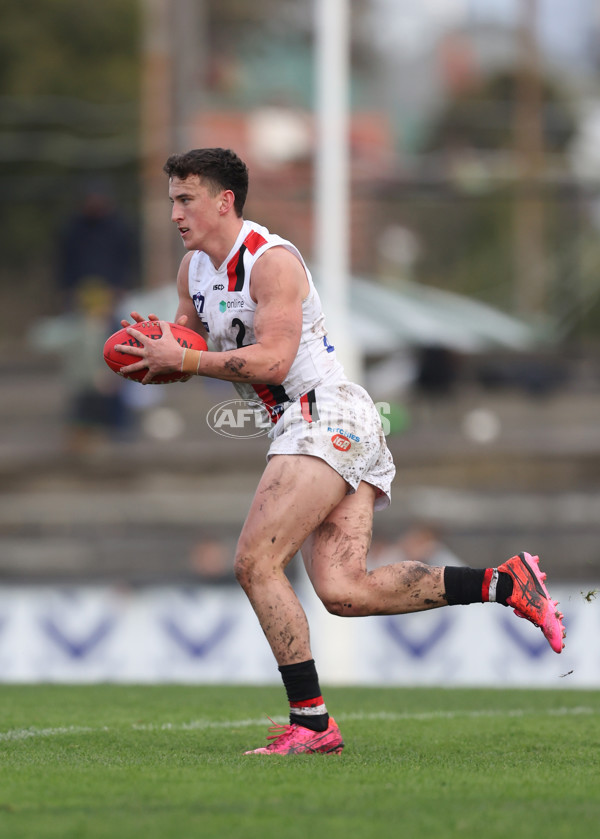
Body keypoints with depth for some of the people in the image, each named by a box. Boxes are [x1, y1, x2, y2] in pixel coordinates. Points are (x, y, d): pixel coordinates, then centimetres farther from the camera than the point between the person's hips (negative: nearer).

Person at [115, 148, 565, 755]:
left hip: (326, 413, -9)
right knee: (344, 591, -4)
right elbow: (186, 343, 23)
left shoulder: (271, 261, -12)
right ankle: (502, 583, 0)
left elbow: (273, 361, -20)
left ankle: (311, 724, -15)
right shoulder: (194, 268, 16)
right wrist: (155, 347, 0)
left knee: (255, 563, -16)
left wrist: (184, 360, -19)